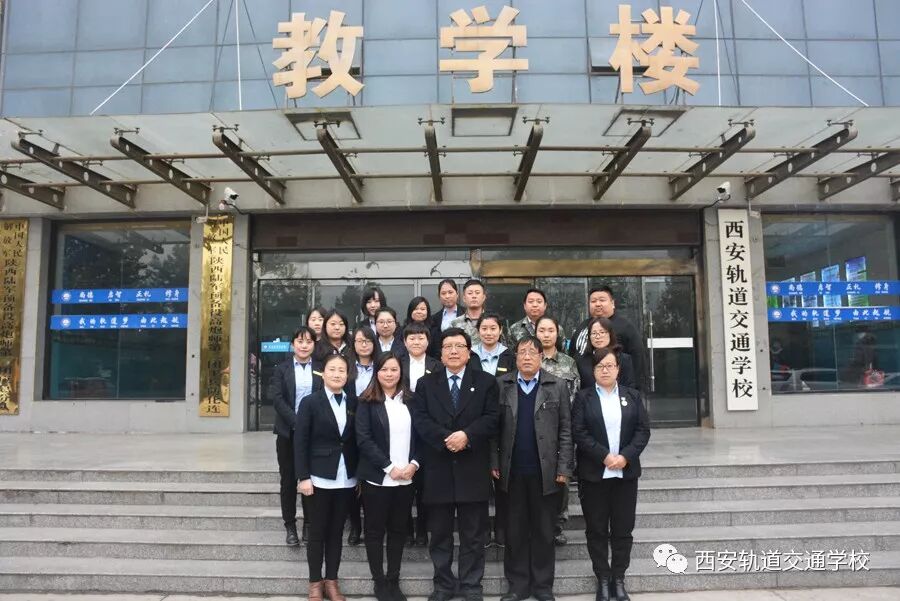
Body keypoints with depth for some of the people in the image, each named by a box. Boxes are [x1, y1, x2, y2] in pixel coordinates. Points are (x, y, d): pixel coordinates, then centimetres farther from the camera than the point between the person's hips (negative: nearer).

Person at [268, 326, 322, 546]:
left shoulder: (320, 369, 4)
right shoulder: (282, 369, 4)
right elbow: (276, 398, -7)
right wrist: (297, 422, -17)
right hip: (288, 432, 0)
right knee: (288, 479, 6)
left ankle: (309, 524, 19)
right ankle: (290, 526, 17)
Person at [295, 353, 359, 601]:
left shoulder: (354, 403, 4)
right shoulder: (310, 402, -5)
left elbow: (357, 440, 6)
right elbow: (300, 442, -7)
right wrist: (303, 477, -12)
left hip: (346, 478, 3)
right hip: (319, 477, -3)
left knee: (336, 531, 11)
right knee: (317, 532, 7)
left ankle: (332, 580, 23)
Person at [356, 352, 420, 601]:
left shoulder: (410, 400, 6)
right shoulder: (367, 402, -4)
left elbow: (419, 435, 8)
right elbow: (363, 439, -10)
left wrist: (414, 463, -8)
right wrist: (389, 467, -15)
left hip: (406, 477, 3)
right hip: (377, 477, -3)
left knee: (398, 530, 11)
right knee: (375, 530, 7)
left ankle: (394, 581, 22)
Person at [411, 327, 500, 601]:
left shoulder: (486, 382, 6)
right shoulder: (425, 383, 8)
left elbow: (492, 418, -4)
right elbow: (420, 420, -3)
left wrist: (466, 435, -18)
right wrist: (446, 438, -17)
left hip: (472, 469, -1)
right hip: (438, 469, 1)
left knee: (473, 534, 7)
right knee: (440, 533, 10)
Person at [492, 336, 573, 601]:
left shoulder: (558, 386, 1)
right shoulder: (501, 385, 3)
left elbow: (566, 430, 0)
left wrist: (564, 468, -6)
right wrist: (494, 463, -4)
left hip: (546, 471, 0)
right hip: (512, 471, 1)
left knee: (544, 531, 9)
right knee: (515, 531, 10)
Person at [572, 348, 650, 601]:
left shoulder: (632, 396, 8)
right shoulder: (583, 397, 1)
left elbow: (643, 430, 1)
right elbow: (579, 432, -8)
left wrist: (625, 456, -12)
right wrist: (604, 456, -16)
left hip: (626, 472, 2)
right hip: (593, 473, -2)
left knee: (623, 529, 7)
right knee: (596, 529, 5)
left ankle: (619, 578, 20)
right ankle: (603, 578, 17)